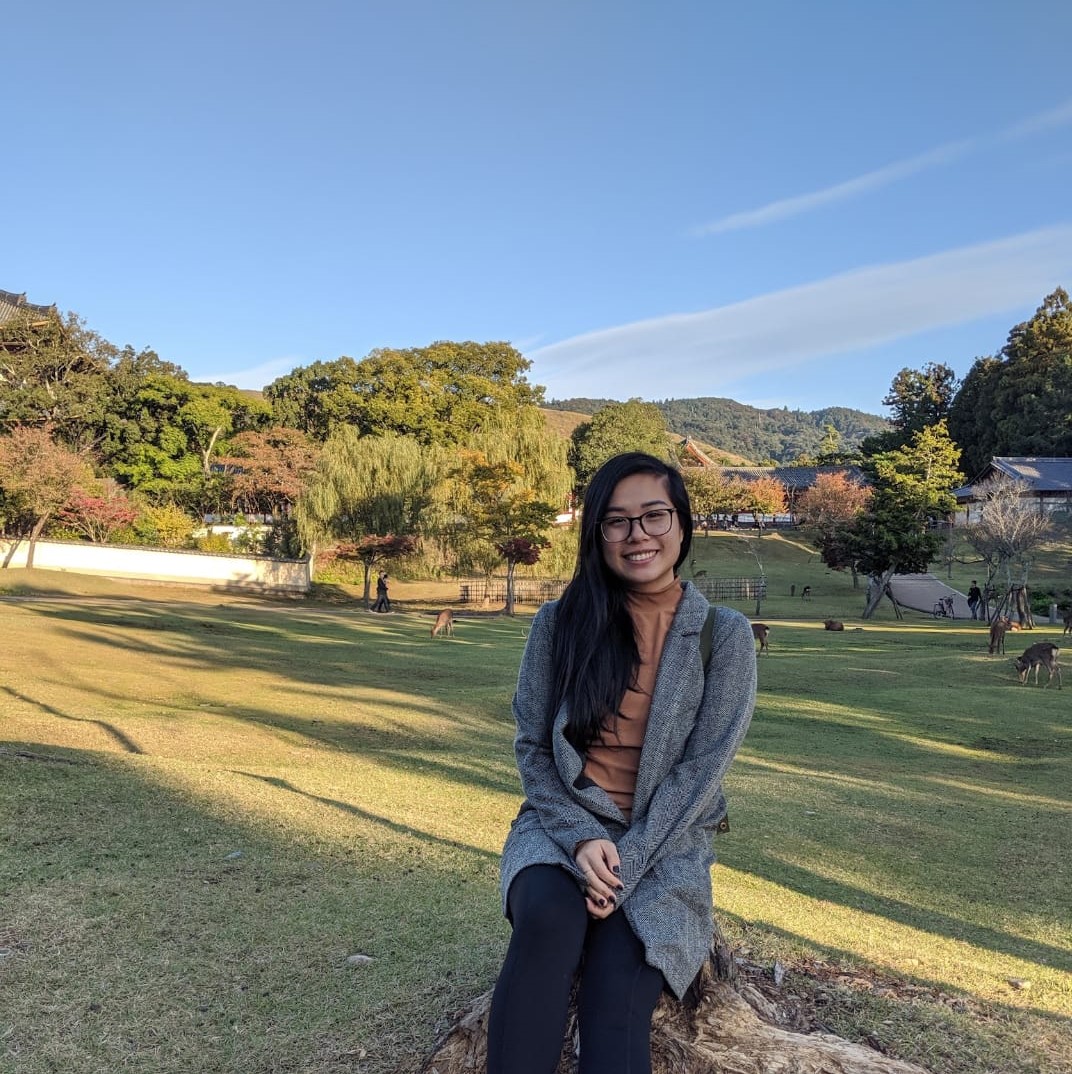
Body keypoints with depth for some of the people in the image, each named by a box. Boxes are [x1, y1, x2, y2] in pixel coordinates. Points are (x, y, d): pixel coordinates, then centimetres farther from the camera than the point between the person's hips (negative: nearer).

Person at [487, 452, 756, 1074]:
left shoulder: (724, 636, -4)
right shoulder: (560, 623, -1)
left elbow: (702, 767, -8)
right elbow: (532, 746, 1)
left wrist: (627, 864, -16)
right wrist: (580, 839, -14)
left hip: (665, 844, 0)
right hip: (563, 825, 1)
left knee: (617, 994, -25)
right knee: (548, 917, -32)